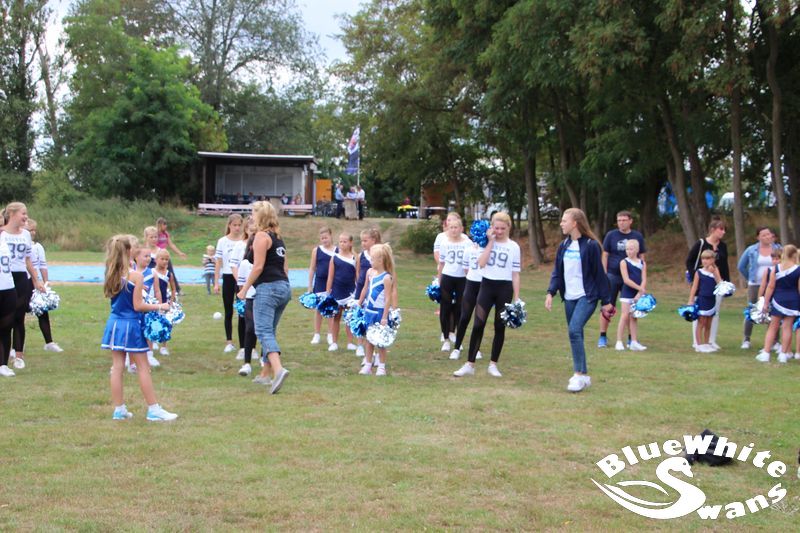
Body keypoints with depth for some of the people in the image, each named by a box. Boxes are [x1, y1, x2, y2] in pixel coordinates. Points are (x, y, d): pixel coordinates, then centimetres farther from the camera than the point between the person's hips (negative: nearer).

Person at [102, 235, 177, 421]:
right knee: (143, 367, 2)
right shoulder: (135, 275, -15)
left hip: (114, 323, 6)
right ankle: (153, 409, 7)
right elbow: (138, 306, -14)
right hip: (130, 324, -6)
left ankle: (119, 409, 14)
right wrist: (159, 306, -4)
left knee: (117, 367, 9)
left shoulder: (111, 274, 3)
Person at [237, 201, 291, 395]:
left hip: (267, 287, -9)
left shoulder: (261, 236, -7)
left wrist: (245, 289, -8)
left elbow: (258, 266, -14)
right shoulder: (277, 237, 19)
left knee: (264, 332, -16)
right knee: (269, 331, 16)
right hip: (283, 287, 9)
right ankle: (265, 374, 20)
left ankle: (278, 369, -34)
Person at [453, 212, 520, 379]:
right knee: (478, 325, -6)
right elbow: (481, 264, -12)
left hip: (505, 288, 0)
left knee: (500, 327, 5)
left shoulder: (514, 247, 2)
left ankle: (493, 365, 15)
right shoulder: (487, 242, 3)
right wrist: (491, 241, -11)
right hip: (487, 285, 0)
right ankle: (470, 365, -1)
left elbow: (515, 274, 2)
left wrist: (516, 298, -2)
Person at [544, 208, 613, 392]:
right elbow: (557, 272, 13)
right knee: (575, 335, 8)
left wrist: (606, 301, -6)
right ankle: (582, 376, 17)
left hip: (587, 296, -7)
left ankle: (580, 374, -17)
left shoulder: (591, 245, -9)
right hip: (569, 298, 7)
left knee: (574, 330, -22)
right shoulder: (564, 246, 9)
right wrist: (551, 292, -2)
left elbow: (599, 273, -7)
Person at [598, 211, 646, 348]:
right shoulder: (611, 235, 2)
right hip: (612, 276, -1)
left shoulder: (637, 236, 5)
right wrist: (604, 275, -3)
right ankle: (603, 337, 6)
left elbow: (641, 257, 10)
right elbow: (605, 255, 3)